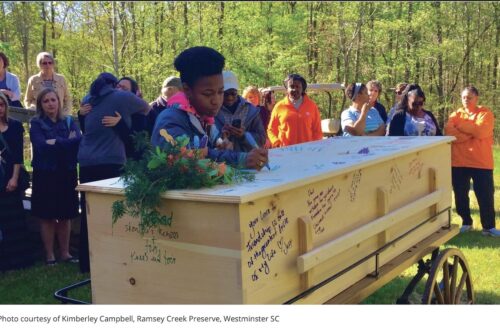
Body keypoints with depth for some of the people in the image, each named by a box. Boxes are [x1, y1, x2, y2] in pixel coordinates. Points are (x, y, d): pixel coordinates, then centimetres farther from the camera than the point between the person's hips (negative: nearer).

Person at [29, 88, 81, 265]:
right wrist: (67, 142, -12)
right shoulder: (36, 123, 1)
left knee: (65, 216, 7)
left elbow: (79, 140, -8)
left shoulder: (69, 121, 9)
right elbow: (41, 145, -16)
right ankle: (49, 254, 12)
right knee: (47, 216, 2)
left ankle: (65, 253, 17)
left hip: (67, 173, 3)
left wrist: (55, 142, -15)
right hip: (45, 174, -2)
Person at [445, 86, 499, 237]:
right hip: (458, 162, 3)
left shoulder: (485, 113, 0)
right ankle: (466, 222, 26)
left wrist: (460, 126, -9)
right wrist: (472, 133, -17)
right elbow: (449, 133, -10)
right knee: (460, 195, 10)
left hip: (481, 162, -3)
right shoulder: (455, 115, 8)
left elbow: (481, 131, -18)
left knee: (485, 195, 1)